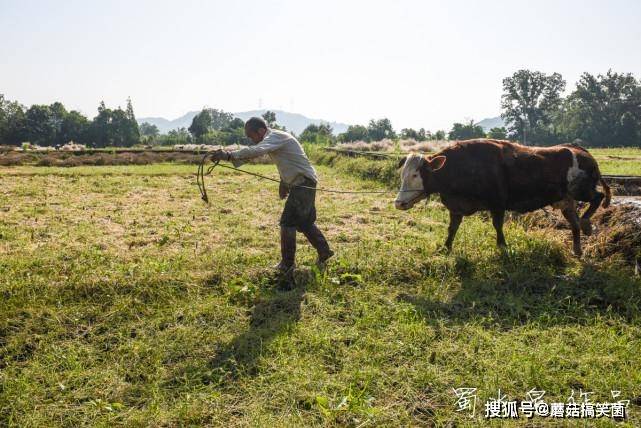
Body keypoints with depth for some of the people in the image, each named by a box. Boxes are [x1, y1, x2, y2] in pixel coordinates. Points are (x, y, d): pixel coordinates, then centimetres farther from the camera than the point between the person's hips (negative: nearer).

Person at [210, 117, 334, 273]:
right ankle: (324, 252, 30)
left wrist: (229, 155, -43)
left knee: (287, 222, -8)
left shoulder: (276, 137, -20)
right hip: (300, 183, 10)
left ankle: (287, 264, 1)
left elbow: (256, 151, -37)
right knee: (305, 222, 18)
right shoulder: (273, 138, 12)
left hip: (304, 183, -10)